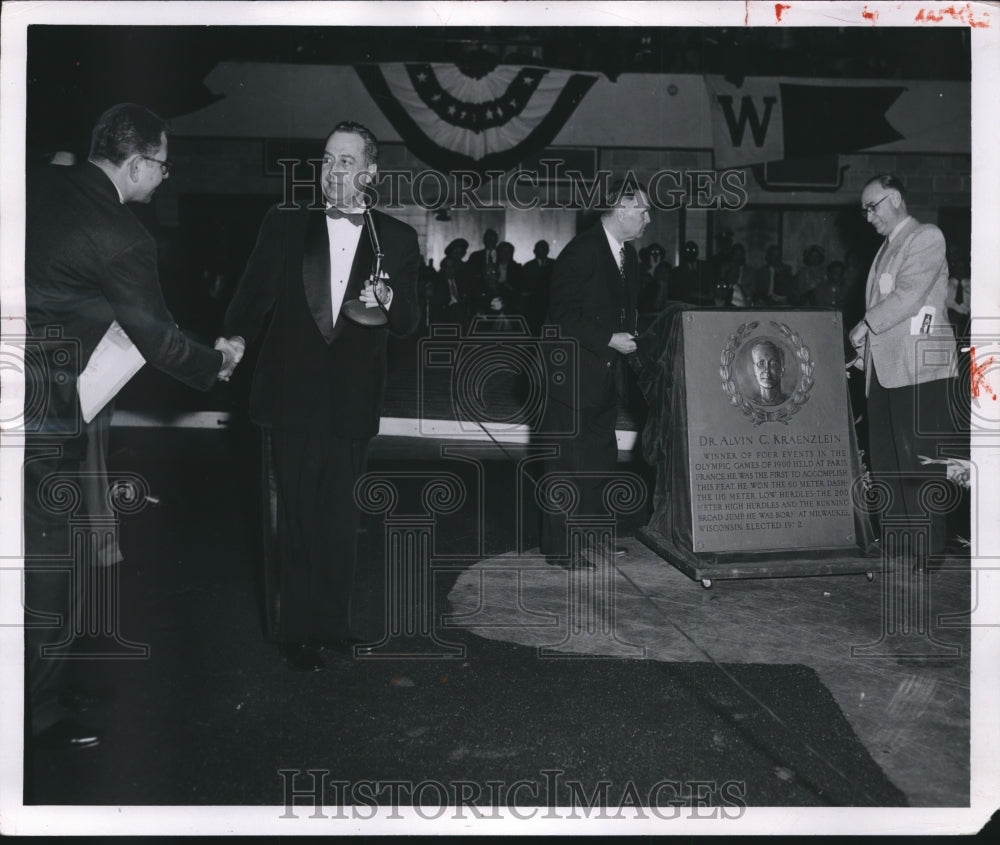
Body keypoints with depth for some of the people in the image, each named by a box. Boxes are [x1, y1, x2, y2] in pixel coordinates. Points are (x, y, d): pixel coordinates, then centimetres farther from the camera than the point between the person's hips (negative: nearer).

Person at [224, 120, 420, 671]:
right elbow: (252, 298, 5)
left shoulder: (397, 239, 5)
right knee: (296, 519, 5)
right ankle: (297, 632, 17)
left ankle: (332, 622, 26)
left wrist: (387, 302, -17)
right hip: (290, 398, -1)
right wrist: (235, 340, -12)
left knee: (339, 521, 11)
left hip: (351, 404, 1)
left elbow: (408, 325, 4)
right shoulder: (284, 224, 5)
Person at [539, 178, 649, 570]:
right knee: (568, 460, -3)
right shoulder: (581, 251, -15)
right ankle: (562, 547, 7)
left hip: (605, 375, 9)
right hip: (573, 374, -9)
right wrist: (610, 340, -20)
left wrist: (631, 334, 2)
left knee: (600, 459, 14)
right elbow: (563, 317, -19)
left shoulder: (627, 254, 12)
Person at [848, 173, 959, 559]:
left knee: (919, 458, -6)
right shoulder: (886, 248, 22)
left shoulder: (927, 237, -4)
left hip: (918, 367, -8)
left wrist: (866, 325, -9)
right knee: (884, 459, 8)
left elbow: (909, 294, -15)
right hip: (884, 368, 8)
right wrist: (864, 350, 13)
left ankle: (929, 547, 1)